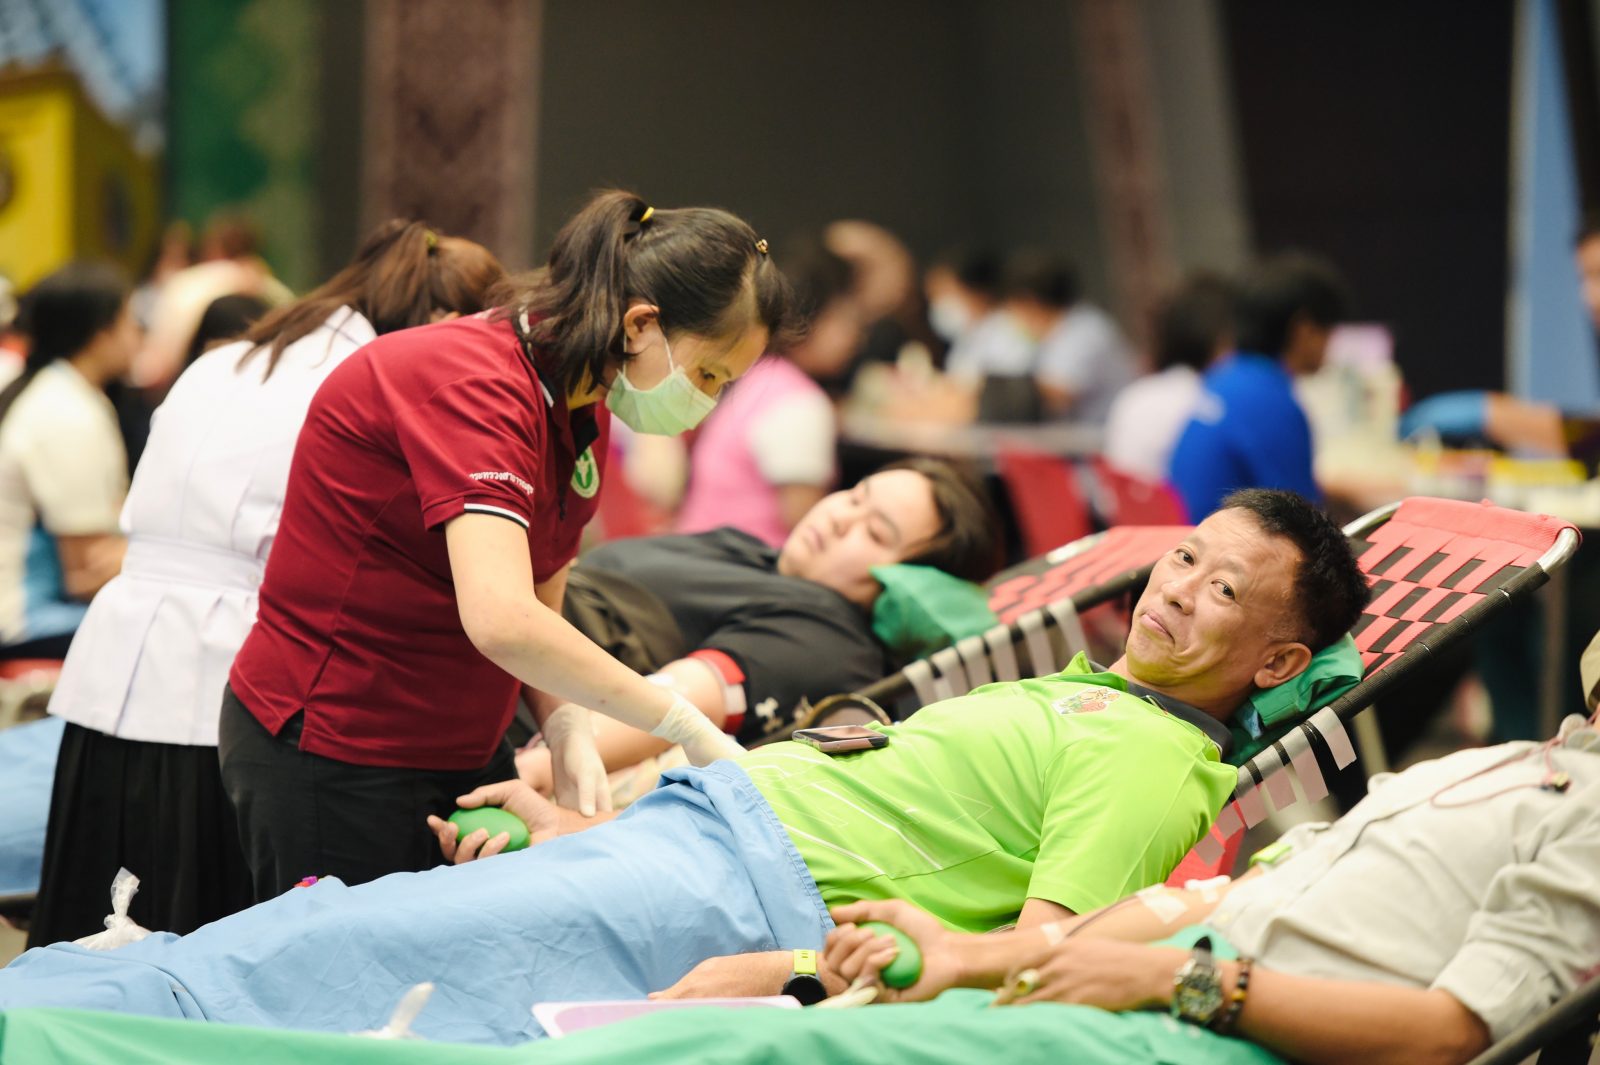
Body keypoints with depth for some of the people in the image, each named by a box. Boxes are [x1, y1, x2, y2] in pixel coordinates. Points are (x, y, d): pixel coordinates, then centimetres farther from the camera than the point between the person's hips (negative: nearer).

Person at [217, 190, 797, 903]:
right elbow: (501, 621, -36)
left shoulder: (583, 414, 5)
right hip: (334, 760, -9)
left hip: (460, 751, 9)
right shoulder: (476, 382, -24)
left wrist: (566, 728, -9)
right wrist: (684, 723, -29)